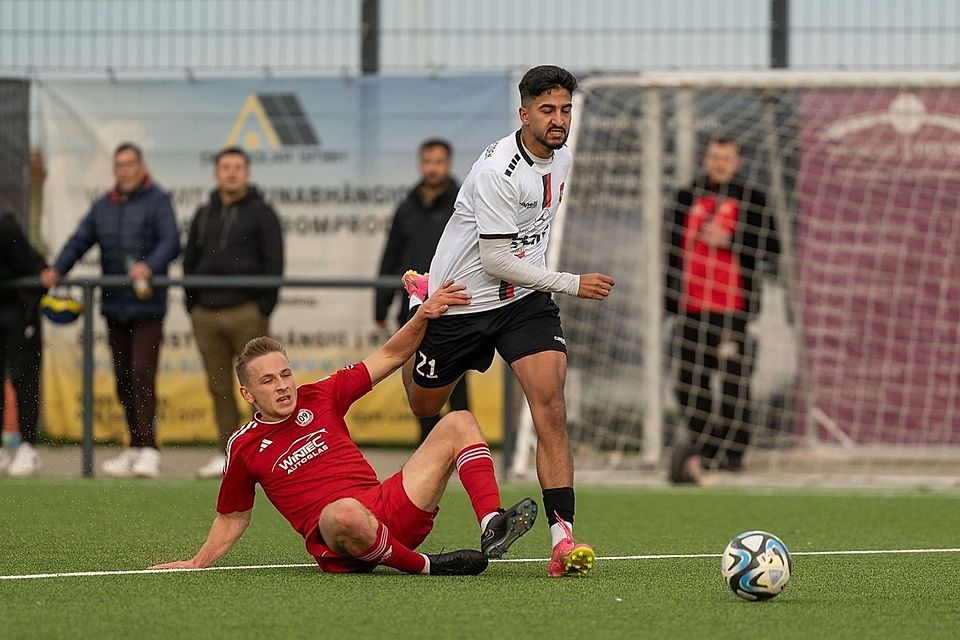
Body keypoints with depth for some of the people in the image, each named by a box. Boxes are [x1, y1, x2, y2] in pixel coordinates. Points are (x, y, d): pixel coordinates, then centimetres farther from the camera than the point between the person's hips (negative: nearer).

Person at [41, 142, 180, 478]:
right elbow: (79, 241, 13)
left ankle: (148, 449, -14)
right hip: (114, 307, 6)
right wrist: (57, 269, -4)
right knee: (123, 379, 8)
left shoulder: (157, 200, -1)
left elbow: (171, 242, -13)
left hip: (147, 307, -6)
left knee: (142, 375, -13)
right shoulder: (103, 207, 17)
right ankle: (136, 448, 15)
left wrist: (150, 265, -31)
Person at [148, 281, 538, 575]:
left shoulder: (319, 397, 13)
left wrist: (422, 317, -1)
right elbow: (233, 518, 20)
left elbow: (390, 357, 15)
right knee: (347, 511, -46)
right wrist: (197, 563, 11)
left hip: (391, 510, 6)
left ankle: (491, 526, -25)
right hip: (339, 546, -6)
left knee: (458, 424, -2)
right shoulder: (243, 447, 6)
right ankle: (424, 565, -23)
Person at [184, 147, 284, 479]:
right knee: (219, 388, 5)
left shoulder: (261, 213, 2)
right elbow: (190, 261, 21)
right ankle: (228, 454, 8)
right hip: (207, 314, 5)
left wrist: (264, 306, -10)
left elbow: (274, 263, -3)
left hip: (247, 312, -5)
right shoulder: (204, 215, 17)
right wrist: (192, 305, 10)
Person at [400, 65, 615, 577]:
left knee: (550, 409, -18)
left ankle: (563, 539, -24)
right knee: (424, 405, 19)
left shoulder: (560, 158, -2)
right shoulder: (497, 170, -27)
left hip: (526, 300, 4)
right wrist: (571, 284, -25)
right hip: (463, 300, -4)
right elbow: (495, 259, -26)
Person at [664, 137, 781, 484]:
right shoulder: (686, 198, 13)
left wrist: (728, 239, -13)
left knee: (734, 381, -6)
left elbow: (771, 246, -2)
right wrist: (671, 297, 11)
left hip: (734, 308, -4)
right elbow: (672, 249, 16)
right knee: (690, 383, 3)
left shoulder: (752, 199, 4)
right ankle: (703, 449, 13)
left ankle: (733, 451, -1)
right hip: (692, 308, 4)